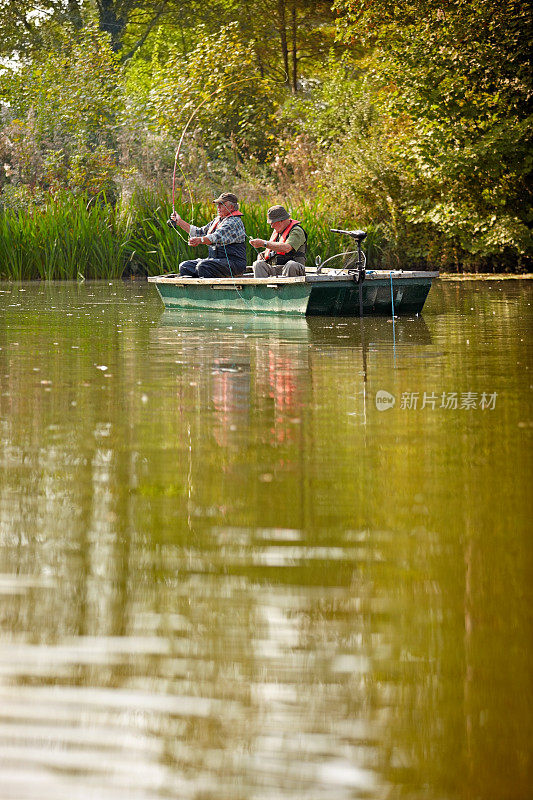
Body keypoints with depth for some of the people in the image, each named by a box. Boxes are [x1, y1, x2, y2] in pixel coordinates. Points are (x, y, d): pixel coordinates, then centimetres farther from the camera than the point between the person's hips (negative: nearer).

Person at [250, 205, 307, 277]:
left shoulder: (297, 231, -6)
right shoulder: (276, 231, 20)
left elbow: (286, 248, -24)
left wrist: (263, 243, -21)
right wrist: (262, 254, 5)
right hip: (274, 269, 6)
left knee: (291, 265, -39)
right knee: (258, 264, -20)